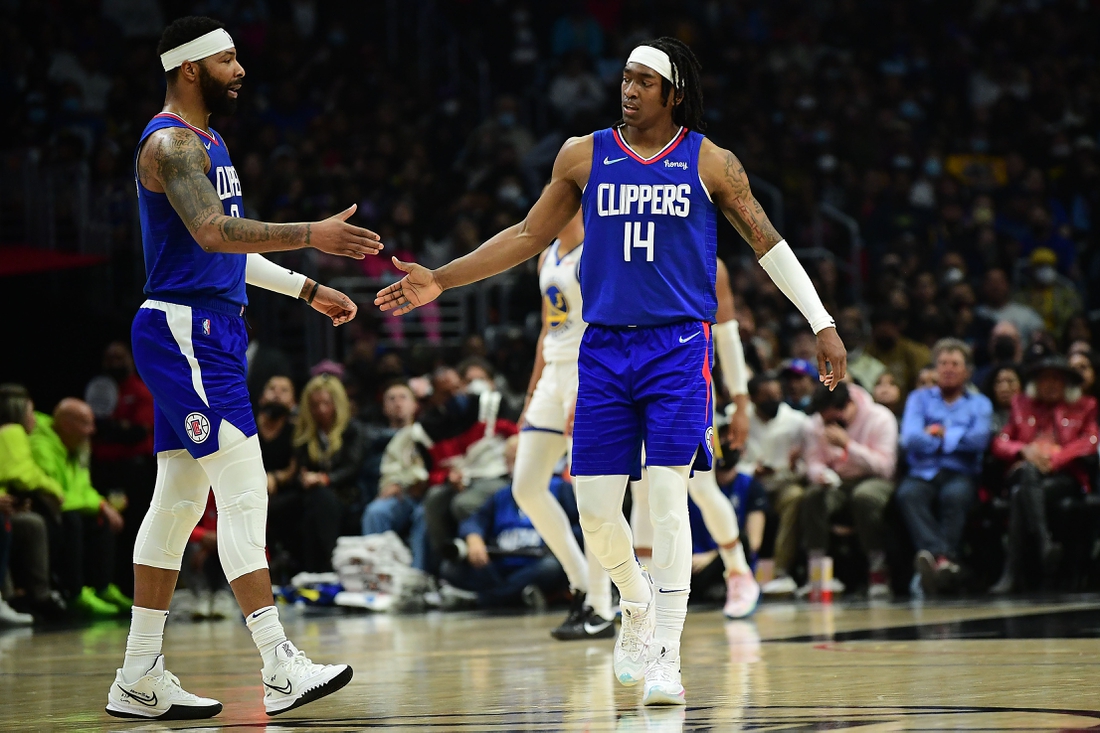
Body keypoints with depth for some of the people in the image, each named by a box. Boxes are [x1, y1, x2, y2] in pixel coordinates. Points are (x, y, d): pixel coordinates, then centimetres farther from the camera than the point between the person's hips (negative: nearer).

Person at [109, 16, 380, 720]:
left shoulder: (207, 142, 20)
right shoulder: (170, 142, -13)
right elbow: (211, 231, -27)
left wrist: (307, 288, 23)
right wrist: (312, 235, -32)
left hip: (210, 332, 10)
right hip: (185, 329, -10)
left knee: (178, 500, 10)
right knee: (245, 490, -14)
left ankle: (140, 678, 13)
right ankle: (280, 669, -17)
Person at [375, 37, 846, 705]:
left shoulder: (709, 162, 1)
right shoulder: (585, 156, 6)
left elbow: (766, 241, 6)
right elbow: (531, 236, 14)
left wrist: (822, 323, 1)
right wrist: (440, 281, 10)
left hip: (678, 348, -3)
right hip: (605, 347, 3)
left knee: (668, 496, -12)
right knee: (595, 509, -2)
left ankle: (665, 657, -7)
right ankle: (639, 605, 28)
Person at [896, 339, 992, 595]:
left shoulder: (979, 403, 21)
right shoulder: (919, 398, 23)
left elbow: (979, 439, -1)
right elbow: (910, 439, 3)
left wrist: (942, 434, 6)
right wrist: (956, 440, 2)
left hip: (960, 475, 0)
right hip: (923, 474, 0)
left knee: (955, 494, -37)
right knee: (907, 494, -35)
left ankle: (939, 558, -51)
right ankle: (941, 556, -55)